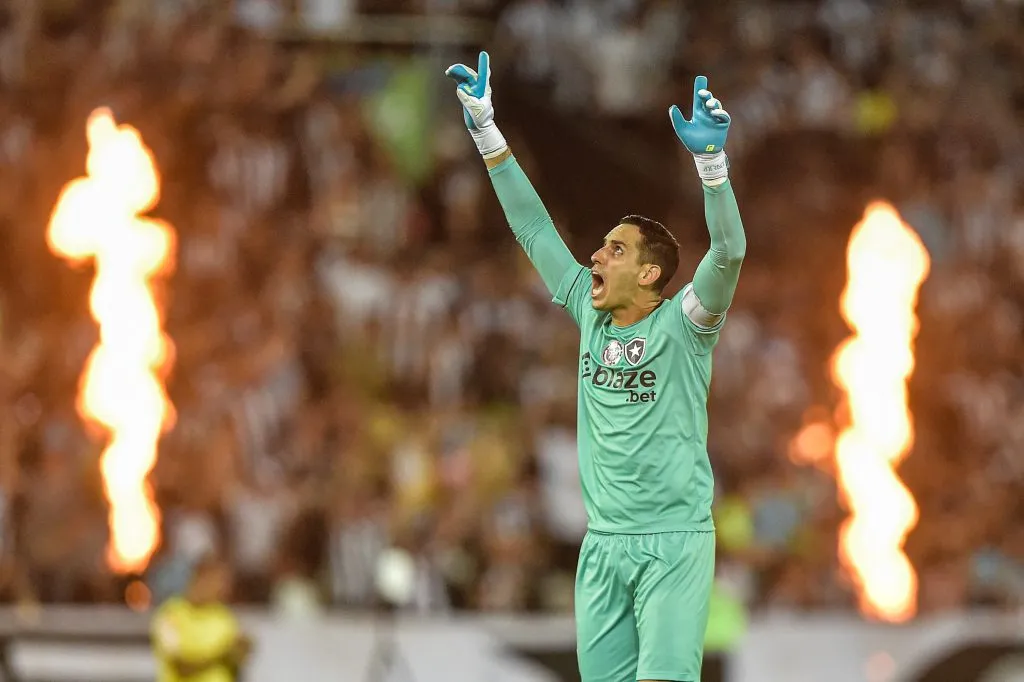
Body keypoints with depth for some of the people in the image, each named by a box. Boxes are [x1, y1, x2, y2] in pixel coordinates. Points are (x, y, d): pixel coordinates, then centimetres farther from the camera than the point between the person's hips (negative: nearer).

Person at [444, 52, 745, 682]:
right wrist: (485, 130, 13)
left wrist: (712, 161, -35)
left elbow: (729, 252, -22)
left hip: (674, 541, -6)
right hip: (602, 543, 6)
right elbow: (533, 227, 14)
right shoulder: (591, 314, 9)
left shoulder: (682, 324, -6)